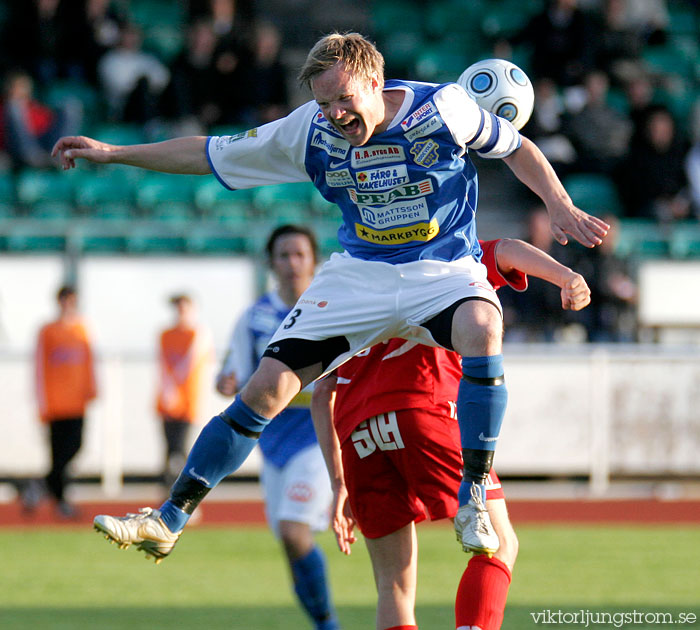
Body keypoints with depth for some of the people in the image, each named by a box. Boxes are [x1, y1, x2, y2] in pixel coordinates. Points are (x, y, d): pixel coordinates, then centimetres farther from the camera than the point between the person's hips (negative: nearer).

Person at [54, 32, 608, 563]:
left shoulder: (442, 109, -16)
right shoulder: (311, 131, -8)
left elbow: (516, 147, 1)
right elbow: (210, 155, 1)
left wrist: (562, 207, -12)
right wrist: (113, 154, -2)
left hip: (444, 272, -3)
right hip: (360, 274, 3)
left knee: (481, 328, -38)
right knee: (267, 388, -8)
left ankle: (472, 499, -27)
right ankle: (169, 521, 2)